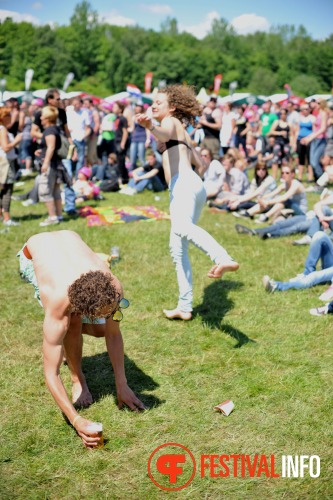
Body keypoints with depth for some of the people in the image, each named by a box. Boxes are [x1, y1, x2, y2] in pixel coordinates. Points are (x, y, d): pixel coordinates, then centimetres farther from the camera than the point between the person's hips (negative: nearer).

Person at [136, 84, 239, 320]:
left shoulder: (170, 121, 7)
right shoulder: (182, 132, 34)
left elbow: (165, 134, -20)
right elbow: (201, 165, 36)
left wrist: (151, 126, -39)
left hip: (184, 184, -9)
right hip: (183, 188, 10)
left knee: (182, 227, -37)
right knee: (177, 248, 13)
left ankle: (224, 259, -62)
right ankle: (185, 307, 17)